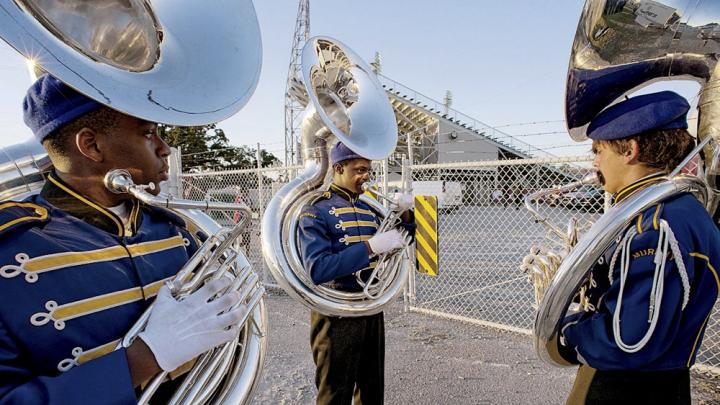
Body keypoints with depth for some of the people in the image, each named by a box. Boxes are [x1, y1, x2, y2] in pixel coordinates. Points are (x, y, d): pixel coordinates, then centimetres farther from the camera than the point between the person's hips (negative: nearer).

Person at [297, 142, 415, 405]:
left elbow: (399, 243, 16)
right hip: (337, 313, -6)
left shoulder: (367, 208, 9)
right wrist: (370, 246, -31)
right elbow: (318, 270, -25)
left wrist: (405, 215, -3)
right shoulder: (316, 211, -12)